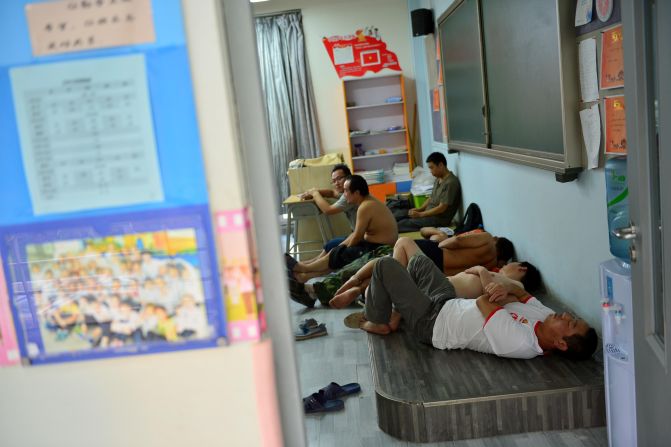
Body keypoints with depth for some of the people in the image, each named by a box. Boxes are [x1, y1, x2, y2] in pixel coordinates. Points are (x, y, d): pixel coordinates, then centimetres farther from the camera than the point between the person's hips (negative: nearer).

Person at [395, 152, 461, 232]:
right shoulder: (438, 179, 10)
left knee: (403, 224, -21)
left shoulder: (450, 183, -21)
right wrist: (419, 209, 1)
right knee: (399, 213, -1)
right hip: (429, 212, 9)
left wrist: (420, 214, -18)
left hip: (440, 218, -9)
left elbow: (441, 208, -22)